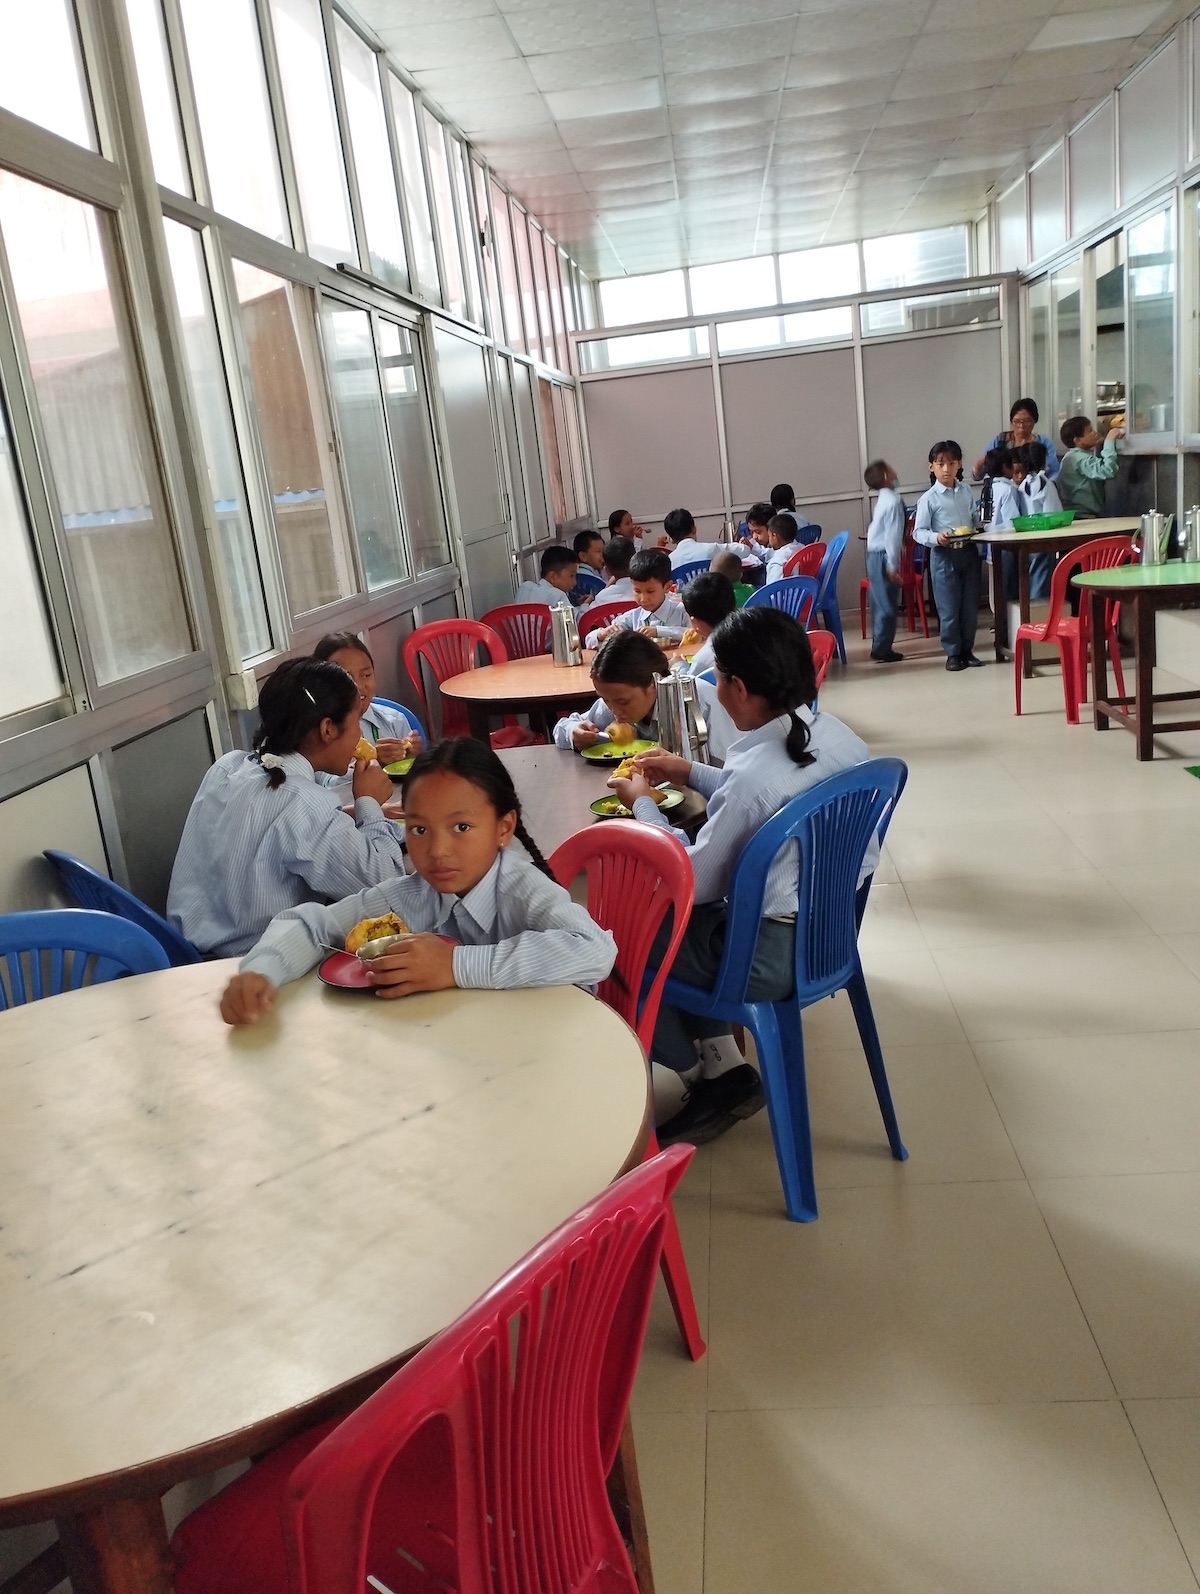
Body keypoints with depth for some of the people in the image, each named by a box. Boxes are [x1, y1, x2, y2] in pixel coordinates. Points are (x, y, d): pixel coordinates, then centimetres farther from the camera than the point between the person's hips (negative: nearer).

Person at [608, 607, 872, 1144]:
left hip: (774, 953, -9)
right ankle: (722, 1067, 22)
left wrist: (642, 803, -2)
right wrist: (688, 773, 16)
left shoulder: (754, 773, -29)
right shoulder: (836, 734, -4)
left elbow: (693, 881, -16)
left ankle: (706, 1077, 25)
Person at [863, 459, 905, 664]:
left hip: (874, 556, 9)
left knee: (880, 604, 14)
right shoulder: (893, 500, -14)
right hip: (883, 557, -9)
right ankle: (882, 649, 0)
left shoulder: (883, 499, 15)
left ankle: (879, 646, 21)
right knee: (886, 606, -4)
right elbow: (893, 534, -19)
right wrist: (892, 565, -18)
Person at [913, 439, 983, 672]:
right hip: (944, 555, -4)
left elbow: (974, 519, 19)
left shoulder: (966, 492, 8)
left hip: (969, 552, 4)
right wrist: (936, 538, -24)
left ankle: (967, 650, 21)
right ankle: (953, 653, 12)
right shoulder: (929, 499, -6)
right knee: (949, 609, 0)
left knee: (970, 606, 9)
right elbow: (918, 532, -7)